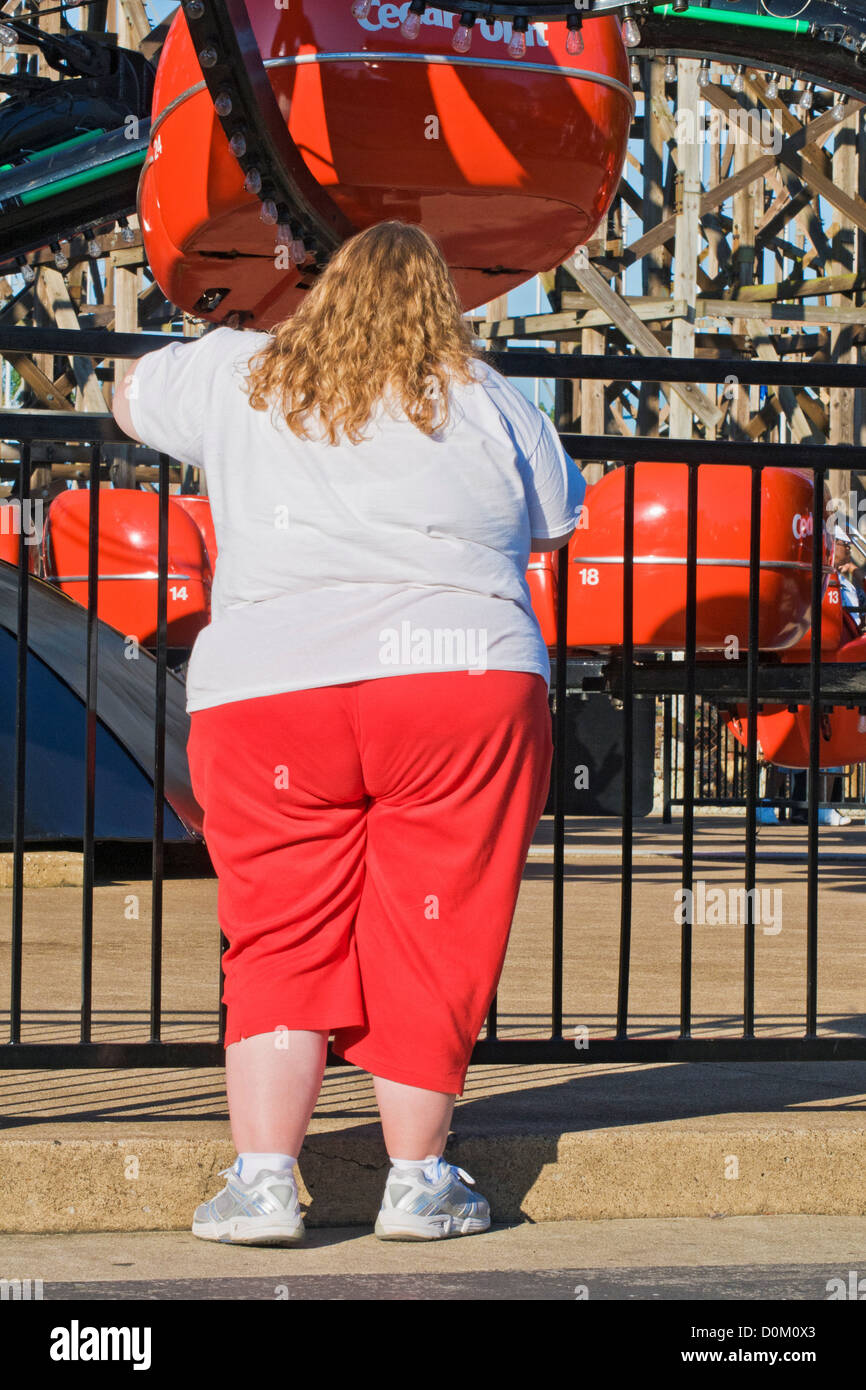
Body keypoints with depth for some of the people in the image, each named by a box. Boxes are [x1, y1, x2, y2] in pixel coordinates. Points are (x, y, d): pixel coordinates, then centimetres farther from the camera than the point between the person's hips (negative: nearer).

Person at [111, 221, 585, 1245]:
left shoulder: (238, 376, 11)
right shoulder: (488, 405, 8)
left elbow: (132, 400, 29)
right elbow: (558, 521, 23)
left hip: (266, 699, 1)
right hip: (467, 687, -1)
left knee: (281, 943, 6)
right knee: (431, 942, 6)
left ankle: (261, 1179, 0)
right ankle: (417, 1180, 10)